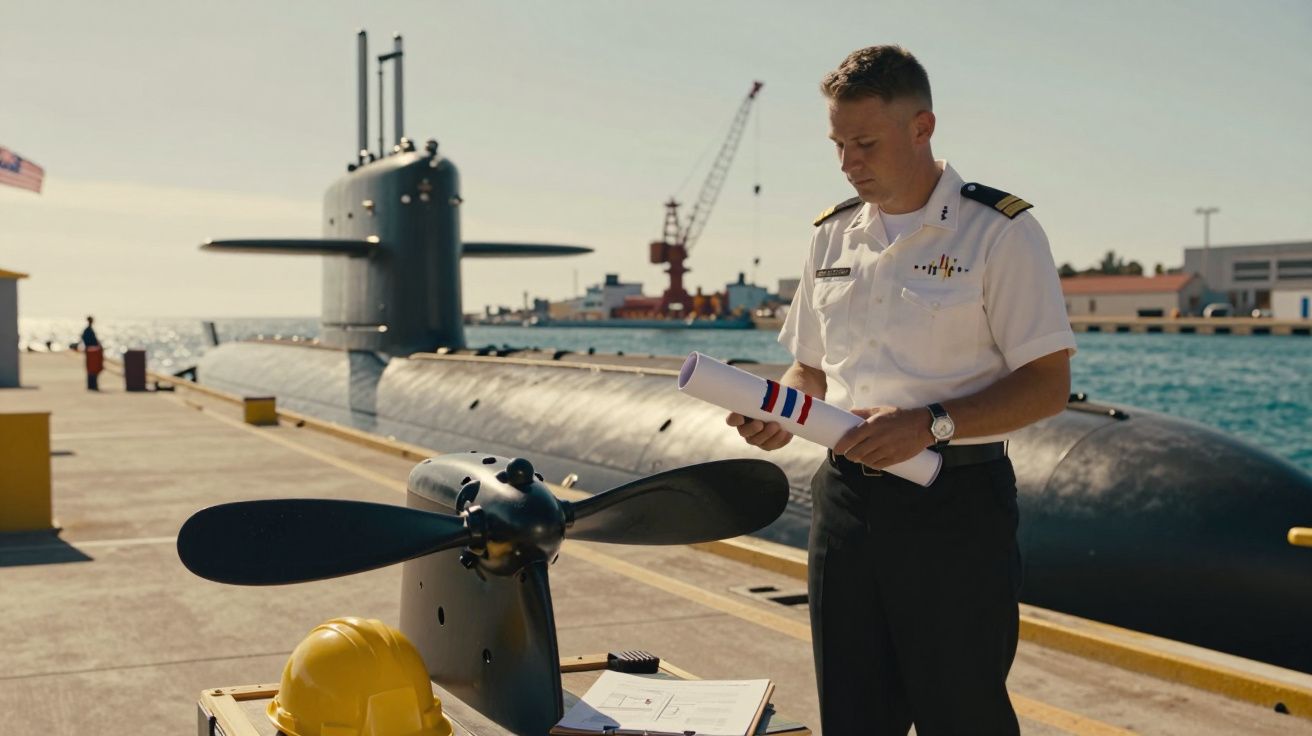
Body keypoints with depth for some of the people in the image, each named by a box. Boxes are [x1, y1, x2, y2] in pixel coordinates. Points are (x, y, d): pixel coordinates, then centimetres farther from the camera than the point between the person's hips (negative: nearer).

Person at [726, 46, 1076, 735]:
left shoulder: (999, 230, -7)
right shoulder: (833, 233, 11)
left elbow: (1047, 383, -10)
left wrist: (930, 424, -22)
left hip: (954, 503, -5)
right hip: (846, 495, 6)